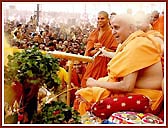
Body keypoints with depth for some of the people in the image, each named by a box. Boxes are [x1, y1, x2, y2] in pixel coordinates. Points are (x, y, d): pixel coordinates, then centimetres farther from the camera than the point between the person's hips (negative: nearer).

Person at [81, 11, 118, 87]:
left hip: (105, 66, -4)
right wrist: (96, 50, -15)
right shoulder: (94, 33, 11)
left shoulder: (112, 33, -3)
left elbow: (114, 52, -7)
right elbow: (89, 52, 5)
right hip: (93, 65, 4)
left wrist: (102, 48, -19)